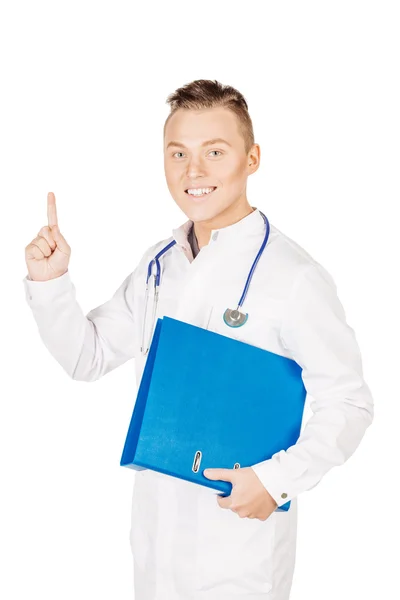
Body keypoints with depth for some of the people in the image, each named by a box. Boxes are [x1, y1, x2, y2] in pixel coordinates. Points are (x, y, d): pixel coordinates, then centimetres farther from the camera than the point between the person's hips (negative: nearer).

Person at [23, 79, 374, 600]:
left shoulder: (294, 278, -17)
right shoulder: (159, 264, 4)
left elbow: (348, 405, -12)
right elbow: (87, 357, 10)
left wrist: (278, 479, -21)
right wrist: (50, 282, -4)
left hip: (241, 523, -6)